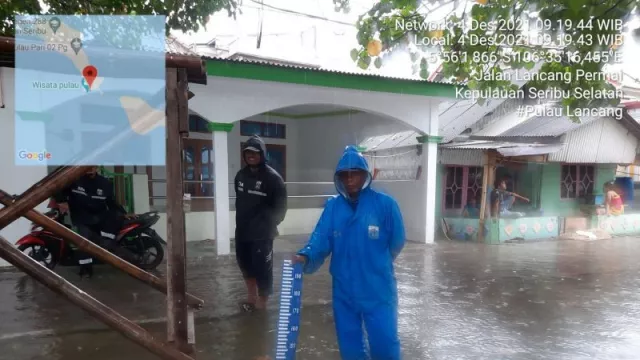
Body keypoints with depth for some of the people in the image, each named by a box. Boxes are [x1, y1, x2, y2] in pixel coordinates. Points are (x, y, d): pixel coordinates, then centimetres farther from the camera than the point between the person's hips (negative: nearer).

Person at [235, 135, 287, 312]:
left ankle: (261, 304, 14)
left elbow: (281, 205, -10)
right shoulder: (241, 175, 8)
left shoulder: (272, 177, -14)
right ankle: (251, 297, 41)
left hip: (262, 233, -7)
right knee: (245, 263, 20)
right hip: (242, 230, 7)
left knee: (262, 268, -4)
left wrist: (270, 223, -8)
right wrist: (240, 222, 12)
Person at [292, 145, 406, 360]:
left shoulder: (385, 203, -10)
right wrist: (306, 256, -27)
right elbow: (321, 239, -8)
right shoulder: (332, 206, -2)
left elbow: (397, 241, -2)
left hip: (378, 290, -3)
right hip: (344, 290, 3)